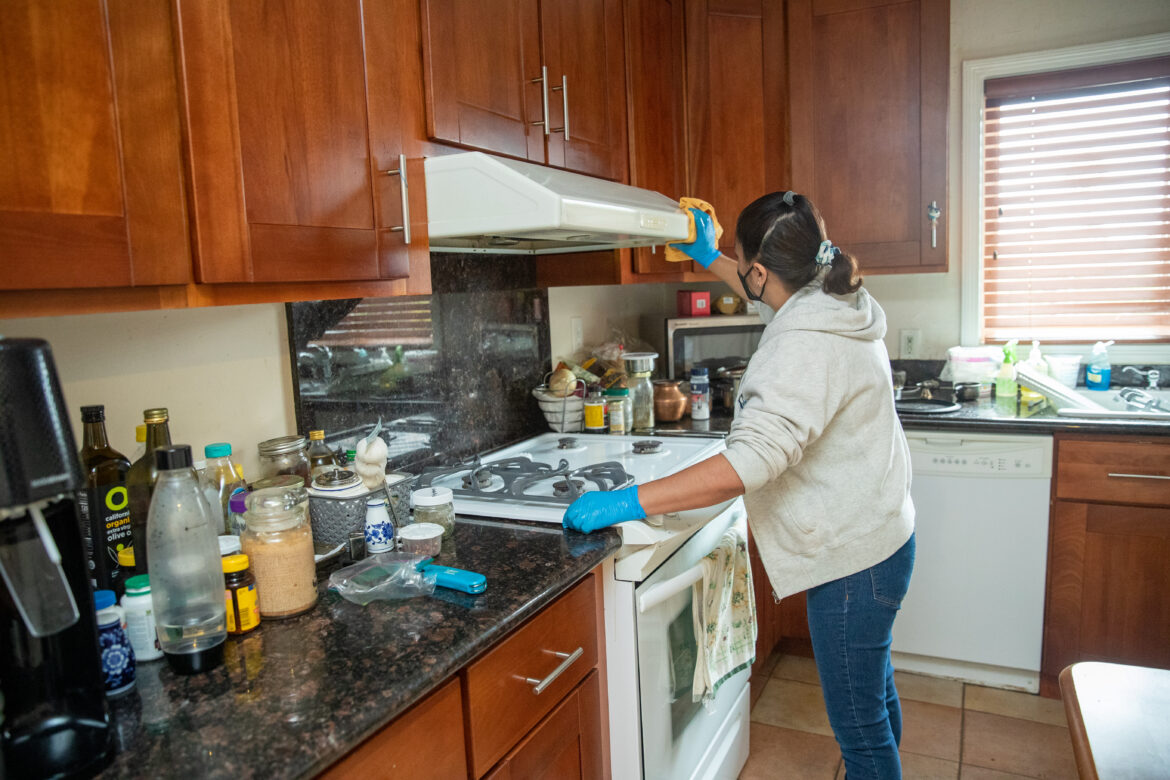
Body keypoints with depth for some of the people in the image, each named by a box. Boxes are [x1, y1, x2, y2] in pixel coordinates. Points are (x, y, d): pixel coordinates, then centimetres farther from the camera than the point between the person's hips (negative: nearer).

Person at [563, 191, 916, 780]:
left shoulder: (806, 346, -29)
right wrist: (708, 259, 31)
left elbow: (751, 460, -39)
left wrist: (627, 502, -37)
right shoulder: (834, 301, 2)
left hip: (853, 556, -10)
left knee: (858, 723, 9)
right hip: (877, 535, 11)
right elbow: (774, 298, 26)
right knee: (874, 692, 29)